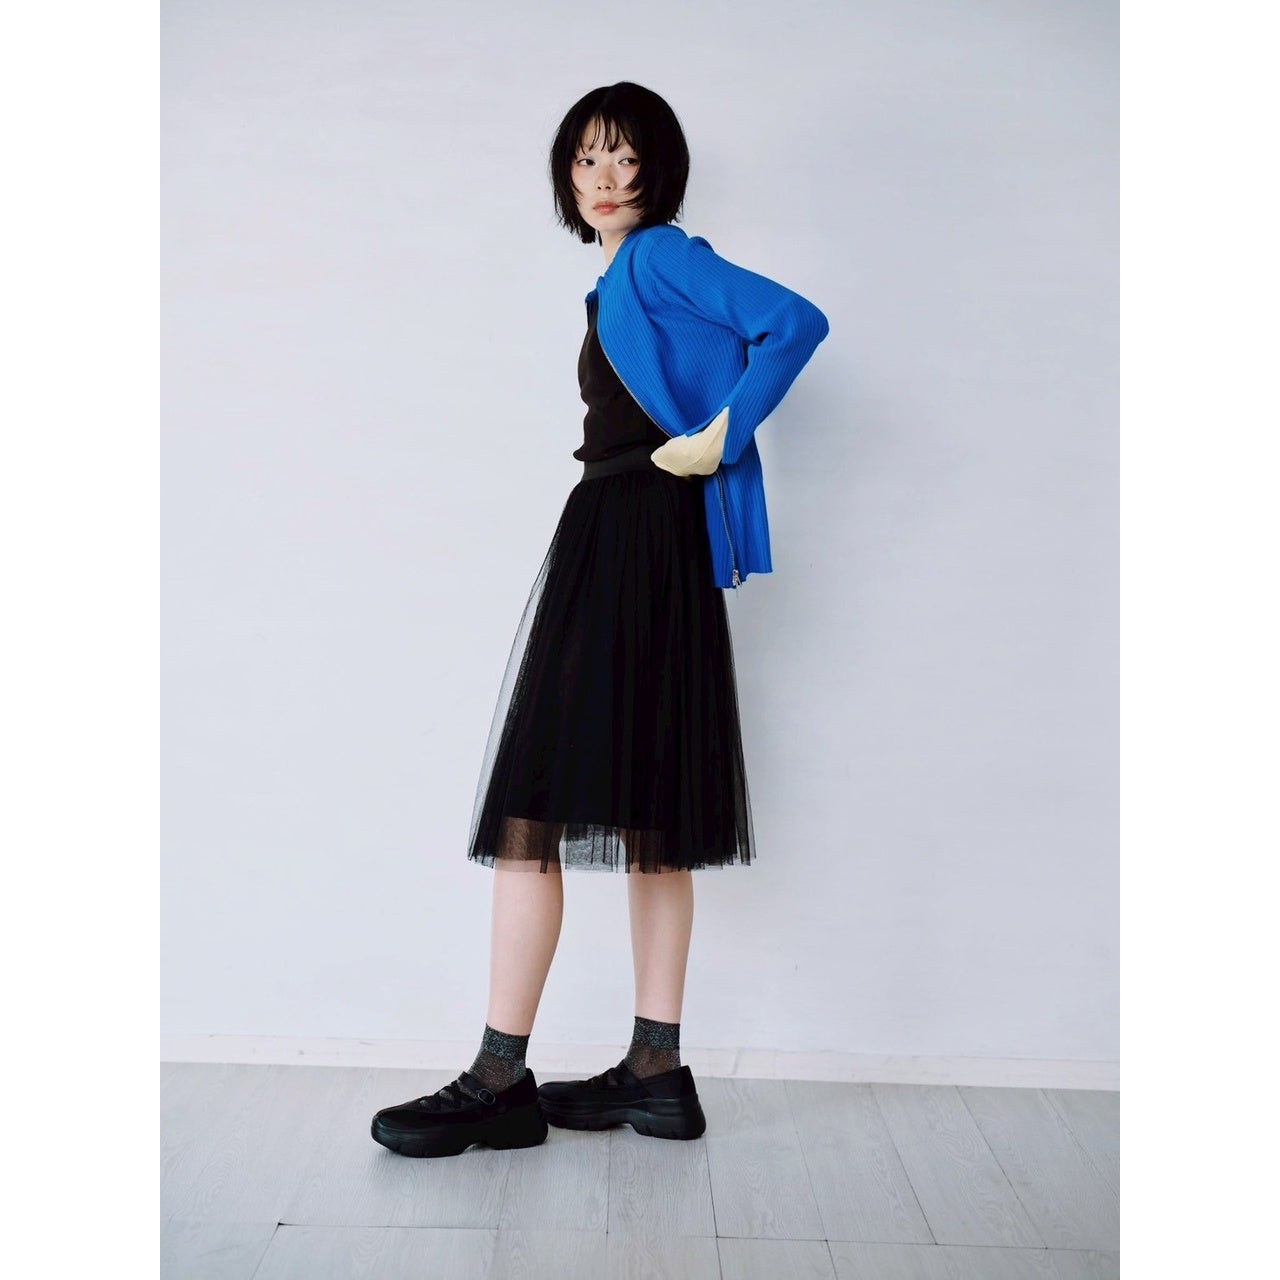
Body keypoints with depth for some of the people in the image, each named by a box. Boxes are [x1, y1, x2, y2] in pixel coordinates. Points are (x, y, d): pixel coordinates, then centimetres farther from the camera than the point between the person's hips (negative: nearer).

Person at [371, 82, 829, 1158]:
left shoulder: (659, 256, -3)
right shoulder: (619, 284, 23)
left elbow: (798, 322, -15)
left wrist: (717, 439, -14)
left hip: (630, 546, -10)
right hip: (623, 542, 10)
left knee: (533, 802, -11)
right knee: (648, 814, 7)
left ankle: (503, 1081, -5)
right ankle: (657, 1072, 14)